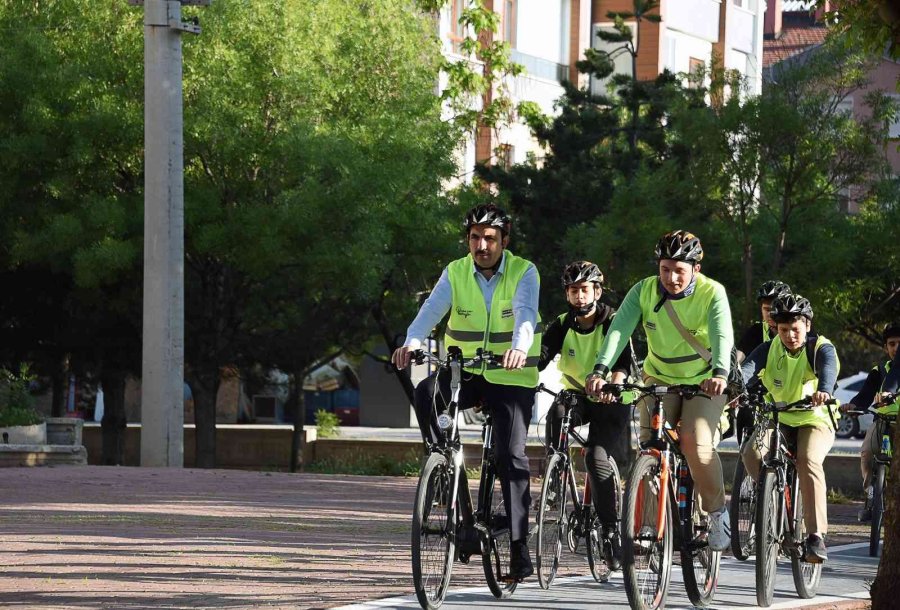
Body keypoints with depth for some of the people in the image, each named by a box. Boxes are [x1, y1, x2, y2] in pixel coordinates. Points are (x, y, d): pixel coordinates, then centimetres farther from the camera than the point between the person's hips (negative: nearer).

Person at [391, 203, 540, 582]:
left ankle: (519, 546, -8)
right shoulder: (455, 273, 0)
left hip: (511, 377, -2)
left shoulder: (523, 273, -7)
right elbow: (431, 311, -17)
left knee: (510, 455, -13)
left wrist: (519, 348, -48)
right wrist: (412, 343, -38)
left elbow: (525, 315, -26)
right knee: (427, 393, -30)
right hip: (466, 373, 2)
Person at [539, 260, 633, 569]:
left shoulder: (613, 323, -10)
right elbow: (540, 357, -16)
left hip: (611, 402, -3)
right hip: (576, 396, 3)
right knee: (557, 414, -34)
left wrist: (614, 384, -49)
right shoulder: (561, 326, 0)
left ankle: (610, 527, -12)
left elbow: (623, 361, -27)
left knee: (597, 458, -25)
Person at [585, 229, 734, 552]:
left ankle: (717, 510, 0)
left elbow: (723, 336, -35)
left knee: (697, 444, -23)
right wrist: (600, 371, -43)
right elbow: (619, 328, -26)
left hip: (704, 382, -3)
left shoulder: (712, 293, -19)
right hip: (660, 379, 3)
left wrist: (720, 374, -55)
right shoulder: (645, 290, -13)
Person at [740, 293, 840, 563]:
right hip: (778, 419, 3)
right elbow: (748, 368, -24)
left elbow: (829, 368, -35)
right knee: (752, 453, -26)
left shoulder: (821, 348, -11)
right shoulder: (769, 350, -4)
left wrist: (824, 390, -59)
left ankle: (816, 534, -32)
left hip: (815, 421, -3)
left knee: (809, 460, -33)